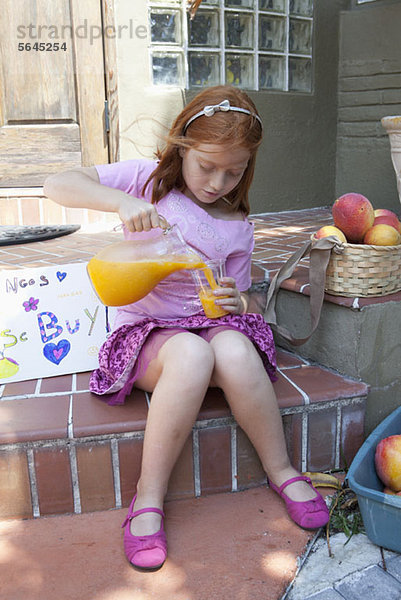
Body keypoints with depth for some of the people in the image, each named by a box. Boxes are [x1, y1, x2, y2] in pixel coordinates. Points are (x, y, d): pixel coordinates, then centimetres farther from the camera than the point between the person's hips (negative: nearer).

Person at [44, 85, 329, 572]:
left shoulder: (237, 226, 8)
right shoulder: (148, 179, 1)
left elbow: (241, 298, 14)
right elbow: (57, 185, -8)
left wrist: (236, 302, -12)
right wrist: (122, 200, -26)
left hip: (208, 324, 3)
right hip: (144, 330, -2)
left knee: (235, 349, -34)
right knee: (192, 354, -37)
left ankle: (280, 471, -11)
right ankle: (149, 495, -22)